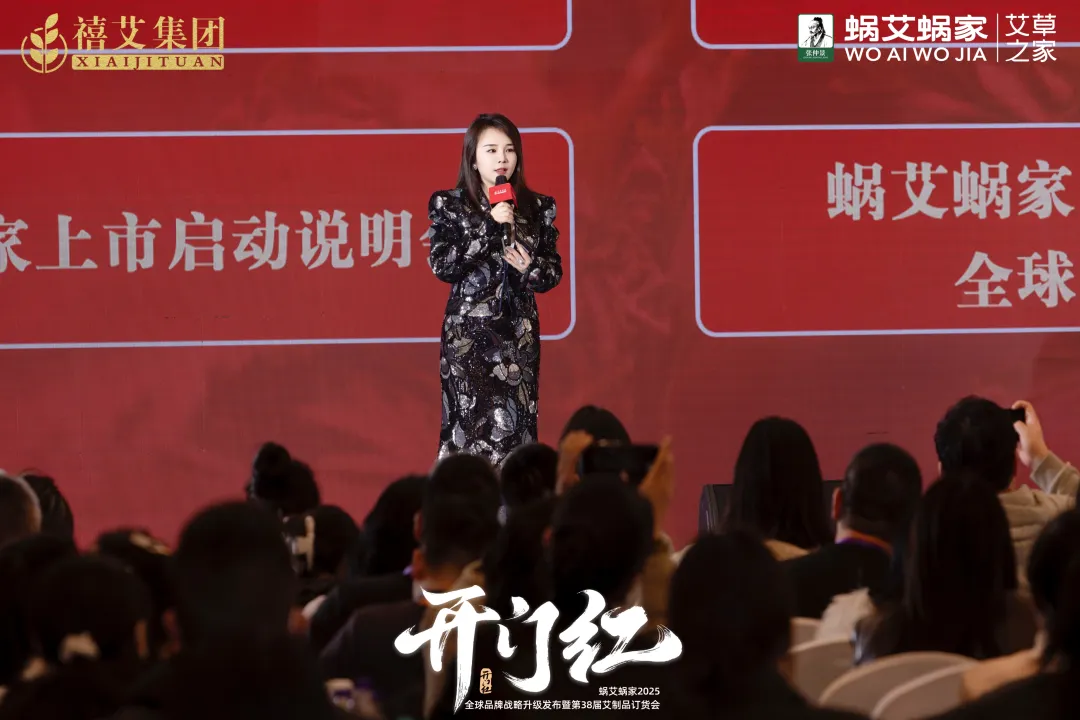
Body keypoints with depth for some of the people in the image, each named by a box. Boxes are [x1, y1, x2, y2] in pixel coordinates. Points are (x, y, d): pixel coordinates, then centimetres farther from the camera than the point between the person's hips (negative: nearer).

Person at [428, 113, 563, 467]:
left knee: (516, 426, -3)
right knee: (470, 427, -8)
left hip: (520, 334, 3)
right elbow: (442, 266, -10)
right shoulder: (448, 205, 0)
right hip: (468, 333, -3)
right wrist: (490, 227, -14)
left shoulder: (538, 208, 7)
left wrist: (531, 268, -10)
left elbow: (554, 271, 12)